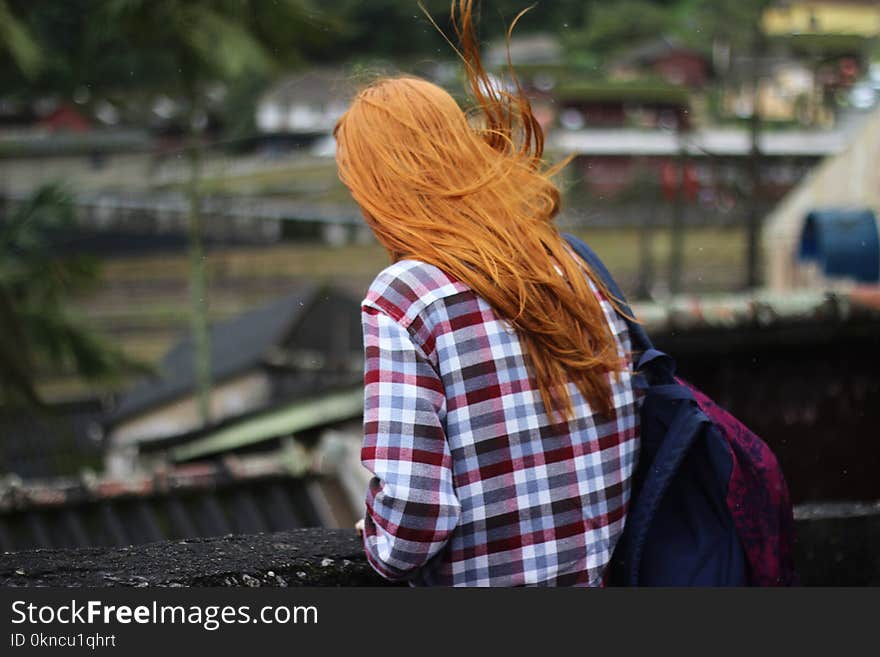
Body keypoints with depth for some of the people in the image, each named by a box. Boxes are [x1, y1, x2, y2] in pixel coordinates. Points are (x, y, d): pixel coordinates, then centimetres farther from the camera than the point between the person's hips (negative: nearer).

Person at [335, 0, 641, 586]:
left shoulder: (403, 298, -12)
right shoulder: (578, 275, 7)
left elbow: (411, 520, -19)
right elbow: (632, 452, 8)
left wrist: (378, 541, 2)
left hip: (481, 584, -6)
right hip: (600, 579, 6)